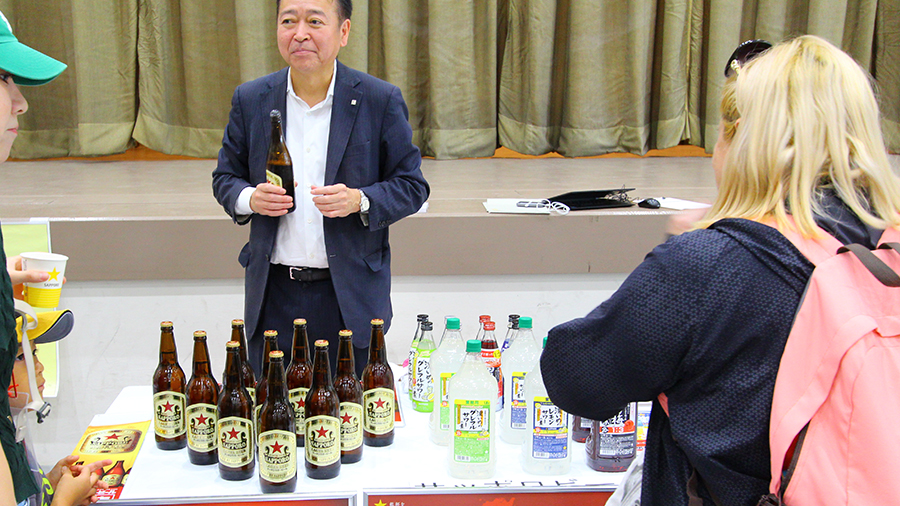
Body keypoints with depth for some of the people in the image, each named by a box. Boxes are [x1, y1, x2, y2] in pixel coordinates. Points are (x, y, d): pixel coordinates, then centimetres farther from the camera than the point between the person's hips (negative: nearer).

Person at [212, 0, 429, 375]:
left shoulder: (381, 101, -4)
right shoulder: (250, 100, 3)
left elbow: (412, 186, 0)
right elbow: (225, 178, 12)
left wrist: (360, 201, -18)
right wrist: (249, 198, -10)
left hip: (350, 294, -2)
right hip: (274, 293, 2)